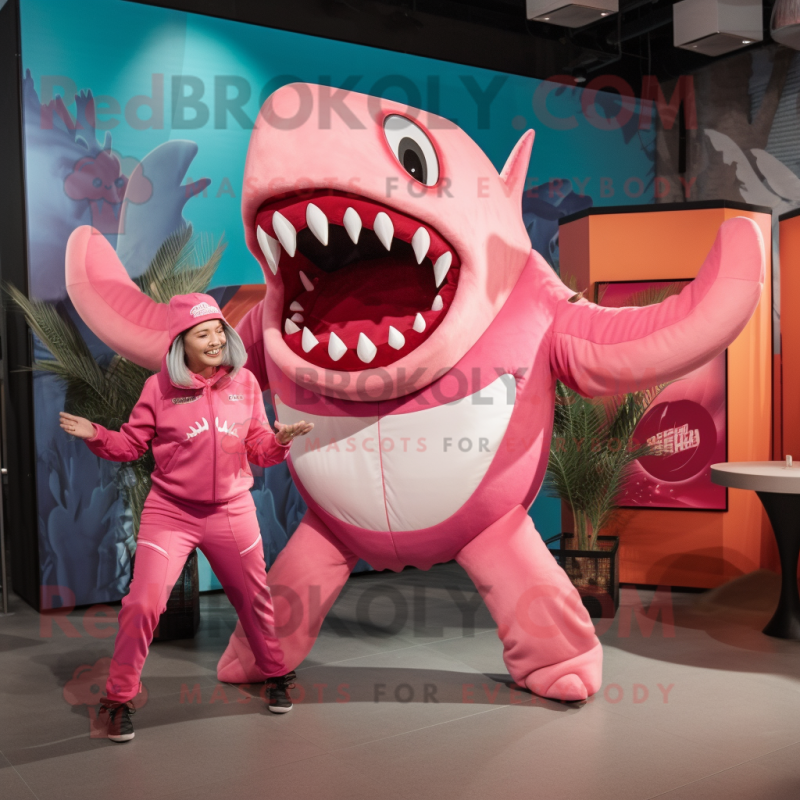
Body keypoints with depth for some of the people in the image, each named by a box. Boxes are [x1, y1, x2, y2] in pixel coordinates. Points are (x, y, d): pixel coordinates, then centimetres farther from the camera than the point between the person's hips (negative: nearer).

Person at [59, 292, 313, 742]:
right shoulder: (161, 386, -7)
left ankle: (276, 676, 40)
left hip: (232, 511, 2)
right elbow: (132, 444, 0)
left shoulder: (244, 382, -1)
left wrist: (280, 440, -17)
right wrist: (95, 435, -17)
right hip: (171, 512, -2)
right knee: (143, 603, -7)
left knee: (255, 599, 16)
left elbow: (258, 448, 4)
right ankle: (120, 699, 15)